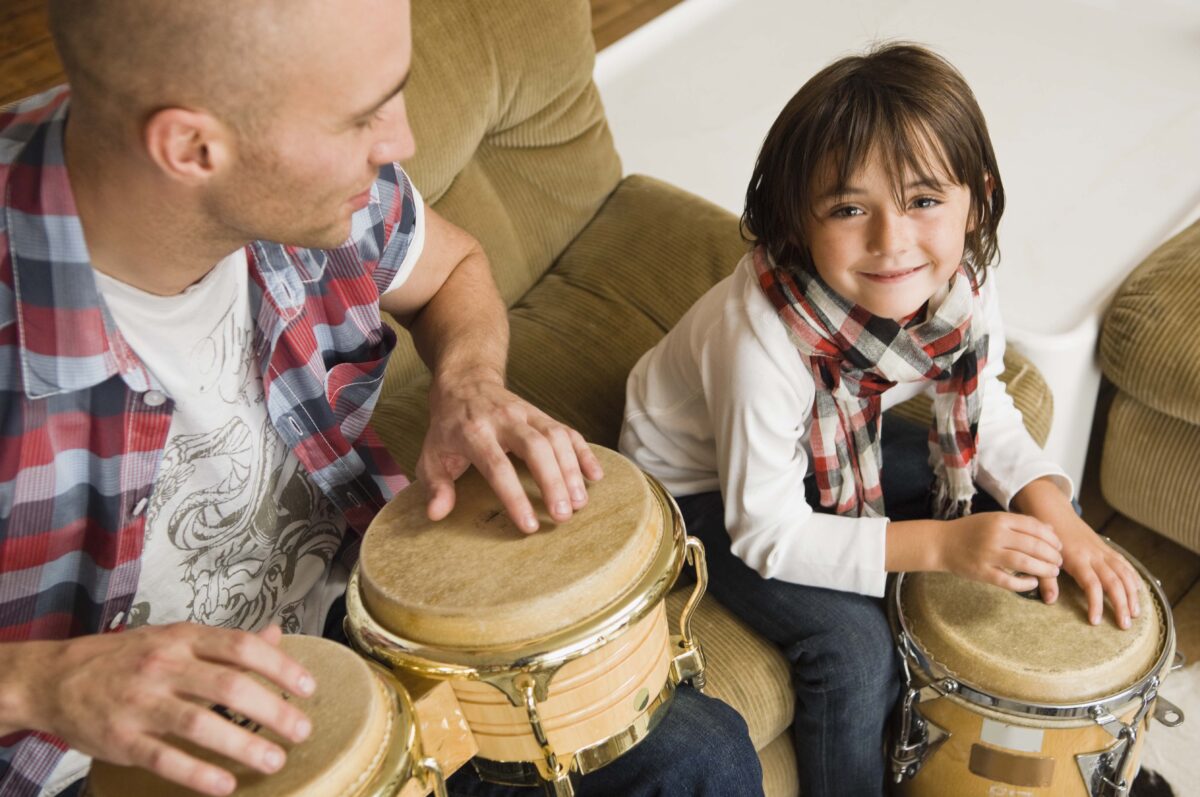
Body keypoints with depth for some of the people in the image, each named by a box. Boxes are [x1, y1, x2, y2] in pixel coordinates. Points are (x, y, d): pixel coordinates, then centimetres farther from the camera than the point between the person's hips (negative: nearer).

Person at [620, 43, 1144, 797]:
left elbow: (983, 410, -3)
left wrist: (1050, 506, -20)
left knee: (1008, 519, 2)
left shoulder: (962, 280, -22)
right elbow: (768, 534, -29)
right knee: (853, 644, -22)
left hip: (829, 444, 6)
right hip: (701, 484, -6)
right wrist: (939, 544, -36)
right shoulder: (764, 341, -40)